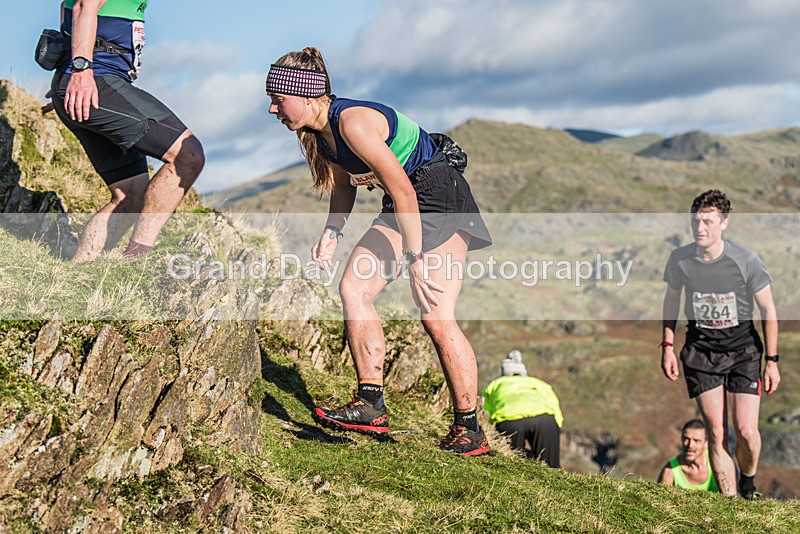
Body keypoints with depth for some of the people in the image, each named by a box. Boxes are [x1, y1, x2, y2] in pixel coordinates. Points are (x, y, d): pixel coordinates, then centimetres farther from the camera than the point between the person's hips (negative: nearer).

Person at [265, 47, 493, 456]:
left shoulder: (353, 122, -25)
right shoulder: (319, 131, 4)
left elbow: (402, 189, -27)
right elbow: (344, 184, 19)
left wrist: (416, 258, -26)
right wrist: (331, 231, 2)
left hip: (439, 196, -9)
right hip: (403, 206, 9)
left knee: (435, 316, -14)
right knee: (353, 288, -6)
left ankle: (469, 430, -3)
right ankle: (370, 405, -4)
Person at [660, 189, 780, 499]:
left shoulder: (745, 260, -16)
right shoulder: (680, 259, -10)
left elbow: (768, 311, -5)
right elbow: (671, 299, 10)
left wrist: (772, 361, -4)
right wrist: (667, 346, 6)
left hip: (742, 348, -1)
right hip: (700, 349, 2)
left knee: (746, 431, -9)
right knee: (716, 433, -4)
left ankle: (748, 485, 21)